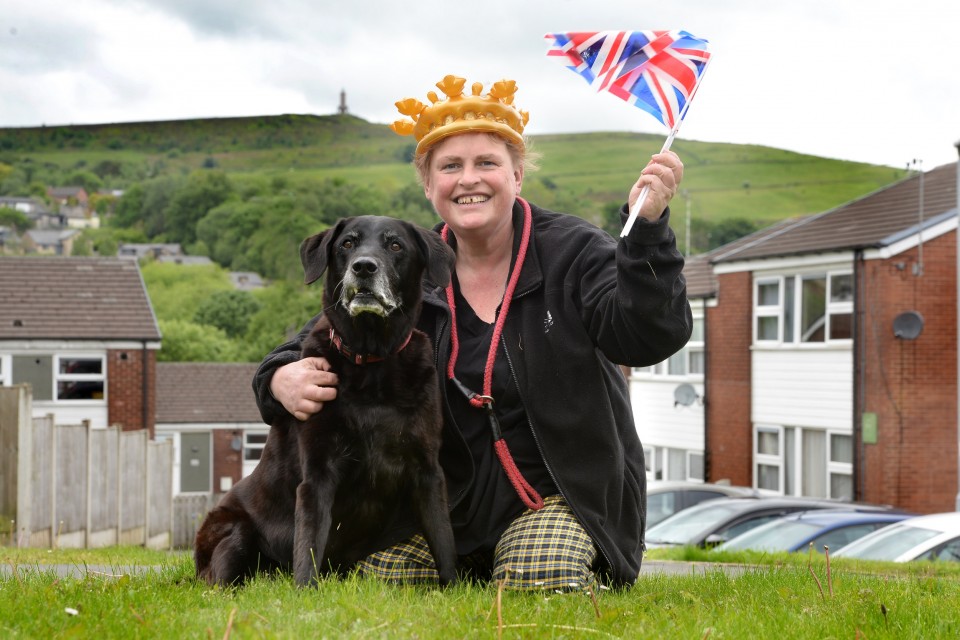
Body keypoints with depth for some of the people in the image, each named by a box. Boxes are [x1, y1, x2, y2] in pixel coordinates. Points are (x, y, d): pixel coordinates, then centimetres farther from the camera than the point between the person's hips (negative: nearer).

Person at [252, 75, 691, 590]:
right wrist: (282, 377, -19)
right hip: (446, 498, 3)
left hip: (561, 493, -3)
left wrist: (648, 227, -34)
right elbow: (322, 339, 6)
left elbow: (648, 336, -19)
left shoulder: (572, 251, -5)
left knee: (541, 587, -28)